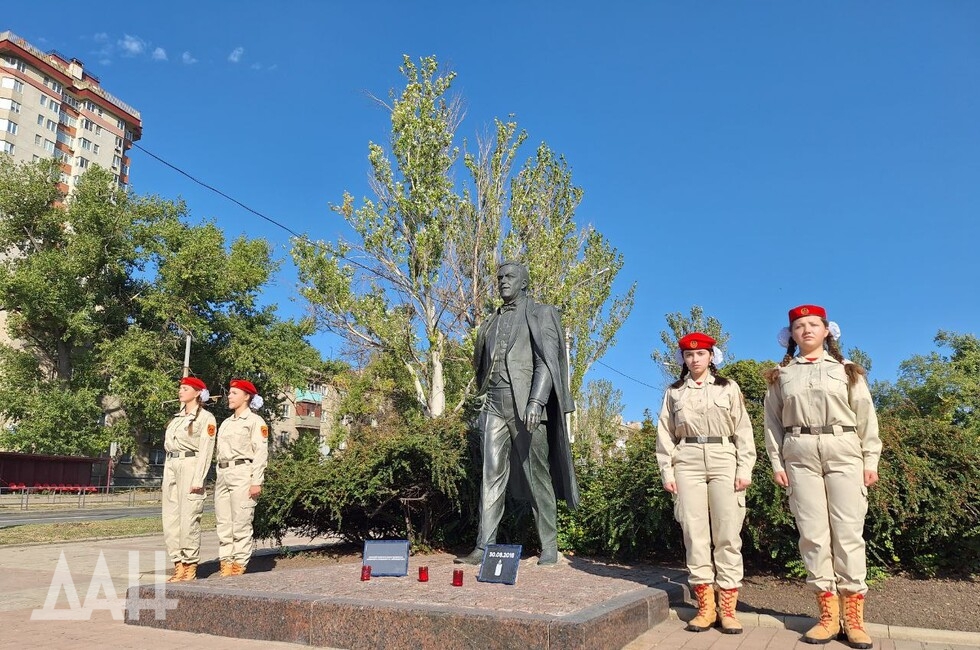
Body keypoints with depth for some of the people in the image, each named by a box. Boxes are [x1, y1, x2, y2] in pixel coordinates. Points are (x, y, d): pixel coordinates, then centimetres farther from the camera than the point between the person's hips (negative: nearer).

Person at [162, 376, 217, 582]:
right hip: (171, 465, 7)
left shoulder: (205, 417, -2)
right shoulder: (177, 417, 20)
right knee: (170, 518, 5)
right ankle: (178, 565, 12)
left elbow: (205, 450, -9)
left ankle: (190, 567, 1)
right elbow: (168, 444, 20)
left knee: (189, 518, -7)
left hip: (190, 465, -7)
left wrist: (198, 479, -16)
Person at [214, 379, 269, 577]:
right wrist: (218, 479, 16)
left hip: (242, 473, -7)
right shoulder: (225, 423, 21)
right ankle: (226, 564, 12)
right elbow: (220, 453, 21)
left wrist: (257, 482, -16)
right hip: (223, 474, 7)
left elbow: (261, 453, -9)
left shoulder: (255, 421, -2)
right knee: (223, 523, 6)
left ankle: (239, 566, 0)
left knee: (241, 523, -6)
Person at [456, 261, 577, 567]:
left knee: (537, 475, 1)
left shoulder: (540, 315, 5)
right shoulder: (491, 323, 21)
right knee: (492, 475, -2)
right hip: (494, 404, 5)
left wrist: (536, 401, -19)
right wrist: (483, 401, 15)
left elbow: (547, 361, -6)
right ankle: (484, 547, -3)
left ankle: (549, 548, 9)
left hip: (525, 404, -4)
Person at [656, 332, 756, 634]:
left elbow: (742, 429, 5)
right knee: (695, 534, 0)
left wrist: (745, 468, -5)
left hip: (724, 461, -1)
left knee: (727, 535, -3)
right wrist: (667, 471, 2)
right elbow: (665, 433, 10)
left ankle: (728, 609, 3)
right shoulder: (674, 392, 14)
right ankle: (705, 607, 7)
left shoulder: (729, 388, 10)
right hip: (688, 462, 1)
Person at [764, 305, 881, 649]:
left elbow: (865, 415, 7)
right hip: (800, 454, 1)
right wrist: (776, 462, 1)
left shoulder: (846, 371, 11)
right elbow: (773, 421, 9)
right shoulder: (781, 375, 12)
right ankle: (828, 613, 6)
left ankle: (853, 617, 4)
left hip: (843, 451, -1)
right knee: (813, 533, 0)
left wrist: (871, 459, 0)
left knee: (848, 532, -2)